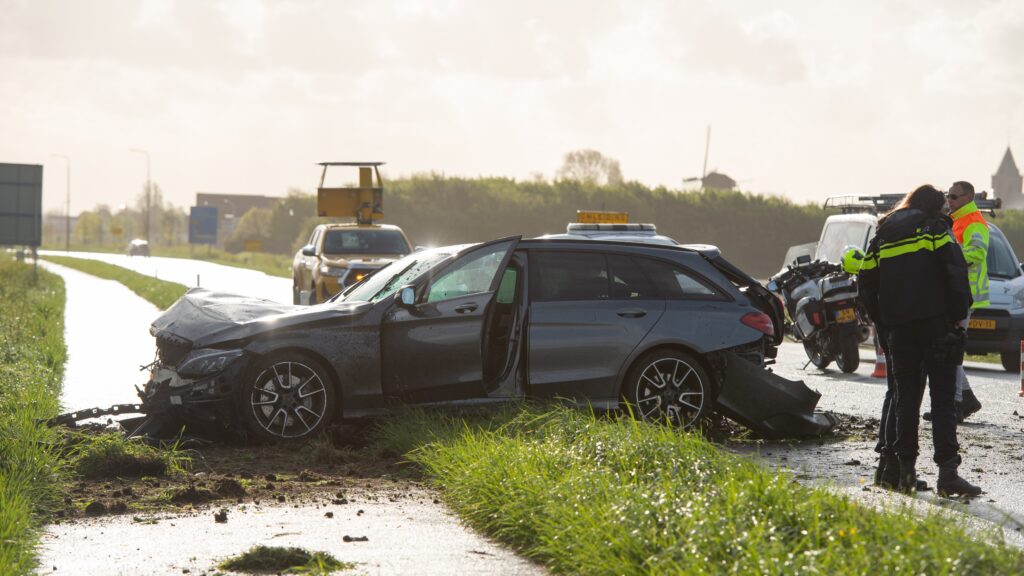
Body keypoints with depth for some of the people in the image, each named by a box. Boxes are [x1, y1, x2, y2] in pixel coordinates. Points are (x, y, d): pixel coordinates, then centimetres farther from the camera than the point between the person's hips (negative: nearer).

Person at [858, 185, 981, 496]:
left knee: (906, 398, 11)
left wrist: (881, 319, 20)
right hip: (936, 323, -4)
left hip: (900, 328, 4)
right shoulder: (935, 228, 2)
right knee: (943, 397, -7)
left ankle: (906, 469, 9)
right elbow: (956, 270, -10)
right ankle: (947, 472, -17)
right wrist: (960, 315, -5)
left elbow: (867, 281, 12)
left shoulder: (883, 236, 16)